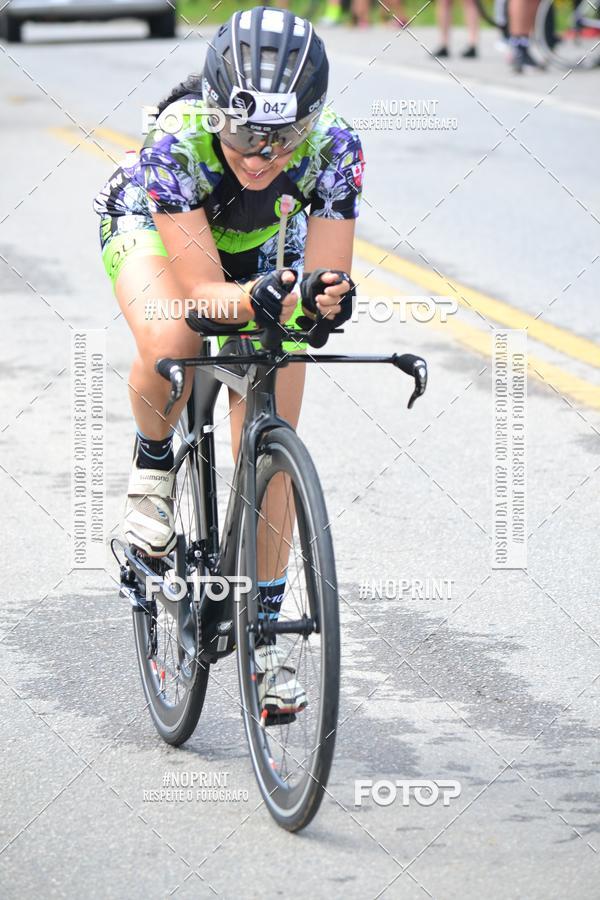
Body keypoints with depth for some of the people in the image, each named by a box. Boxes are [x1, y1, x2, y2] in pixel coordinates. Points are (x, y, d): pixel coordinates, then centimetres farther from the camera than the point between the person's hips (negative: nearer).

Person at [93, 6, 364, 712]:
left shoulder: (332, 148, -34)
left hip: (263, 253, 2)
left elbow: (328, 273, -30)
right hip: (152, 229, -2)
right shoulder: (178, 139, -40)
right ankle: (153, 463, -4)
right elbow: (203, 290, -39)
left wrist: (325, 294, -54)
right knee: (170, 344, -37)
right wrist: (252, 301, -61)